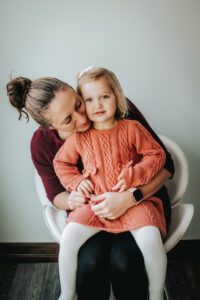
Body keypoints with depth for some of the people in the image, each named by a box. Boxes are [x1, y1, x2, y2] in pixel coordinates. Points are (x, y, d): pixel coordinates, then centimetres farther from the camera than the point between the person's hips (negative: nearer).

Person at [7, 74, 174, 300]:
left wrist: (130, 197, -30)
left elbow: (165, 164, -14)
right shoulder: (42, 144, -12)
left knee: (122, 260, -28)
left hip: (140, 200, -1)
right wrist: (70, 200, -21)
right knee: (89, 262, -28)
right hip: (90, 210, 2)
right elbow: (55, 194, 4)